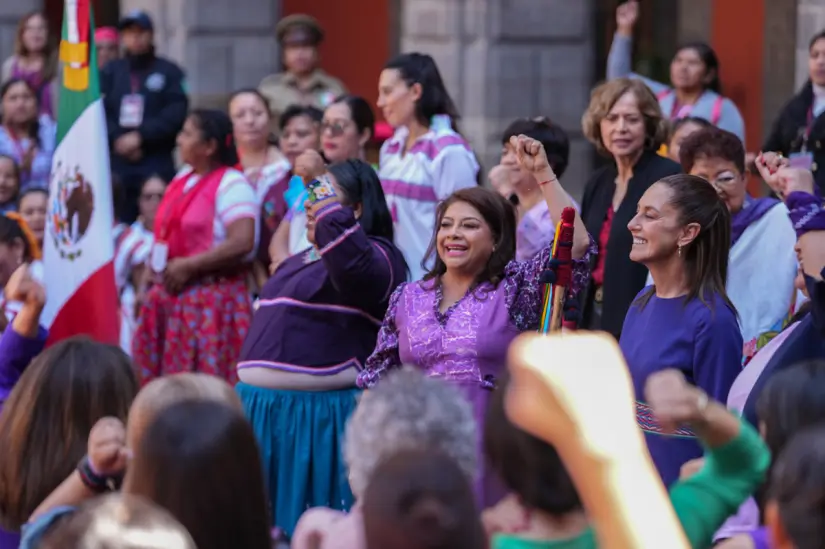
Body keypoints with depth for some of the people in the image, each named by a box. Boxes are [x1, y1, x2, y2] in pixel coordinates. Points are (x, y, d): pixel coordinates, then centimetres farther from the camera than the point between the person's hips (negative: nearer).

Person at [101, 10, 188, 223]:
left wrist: (140, 136, -13)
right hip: (116, 164, 3)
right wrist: (117, 139, -11)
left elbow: (175, 114, -5)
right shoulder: (110, 72, 14)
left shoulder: (169, 72, 6)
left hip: (158, 165, -3)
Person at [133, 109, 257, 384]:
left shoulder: (231, 185, -11)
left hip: (210, 299, -9)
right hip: (169, 296, 9)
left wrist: (188, 266, -19)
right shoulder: (183, 179, 15)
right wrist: (146, 281, 10)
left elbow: (242, 243, -22)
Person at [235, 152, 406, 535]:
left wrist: (320, 181, -27)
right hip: (267, 415, 9)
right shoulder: (301, 261, 21)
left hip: (317, 418, -9)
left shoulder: (373, 258, -9)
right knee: (267, 527, 10)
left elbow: (347, 256, -33)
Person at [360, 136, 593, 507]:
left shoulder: (514, 289, 3)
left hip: (491, 448, -3)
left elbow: (575, 246, -11)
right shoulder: (408, 298, 14)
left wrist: (543, 173, -11)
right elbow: (378, 380, 18)